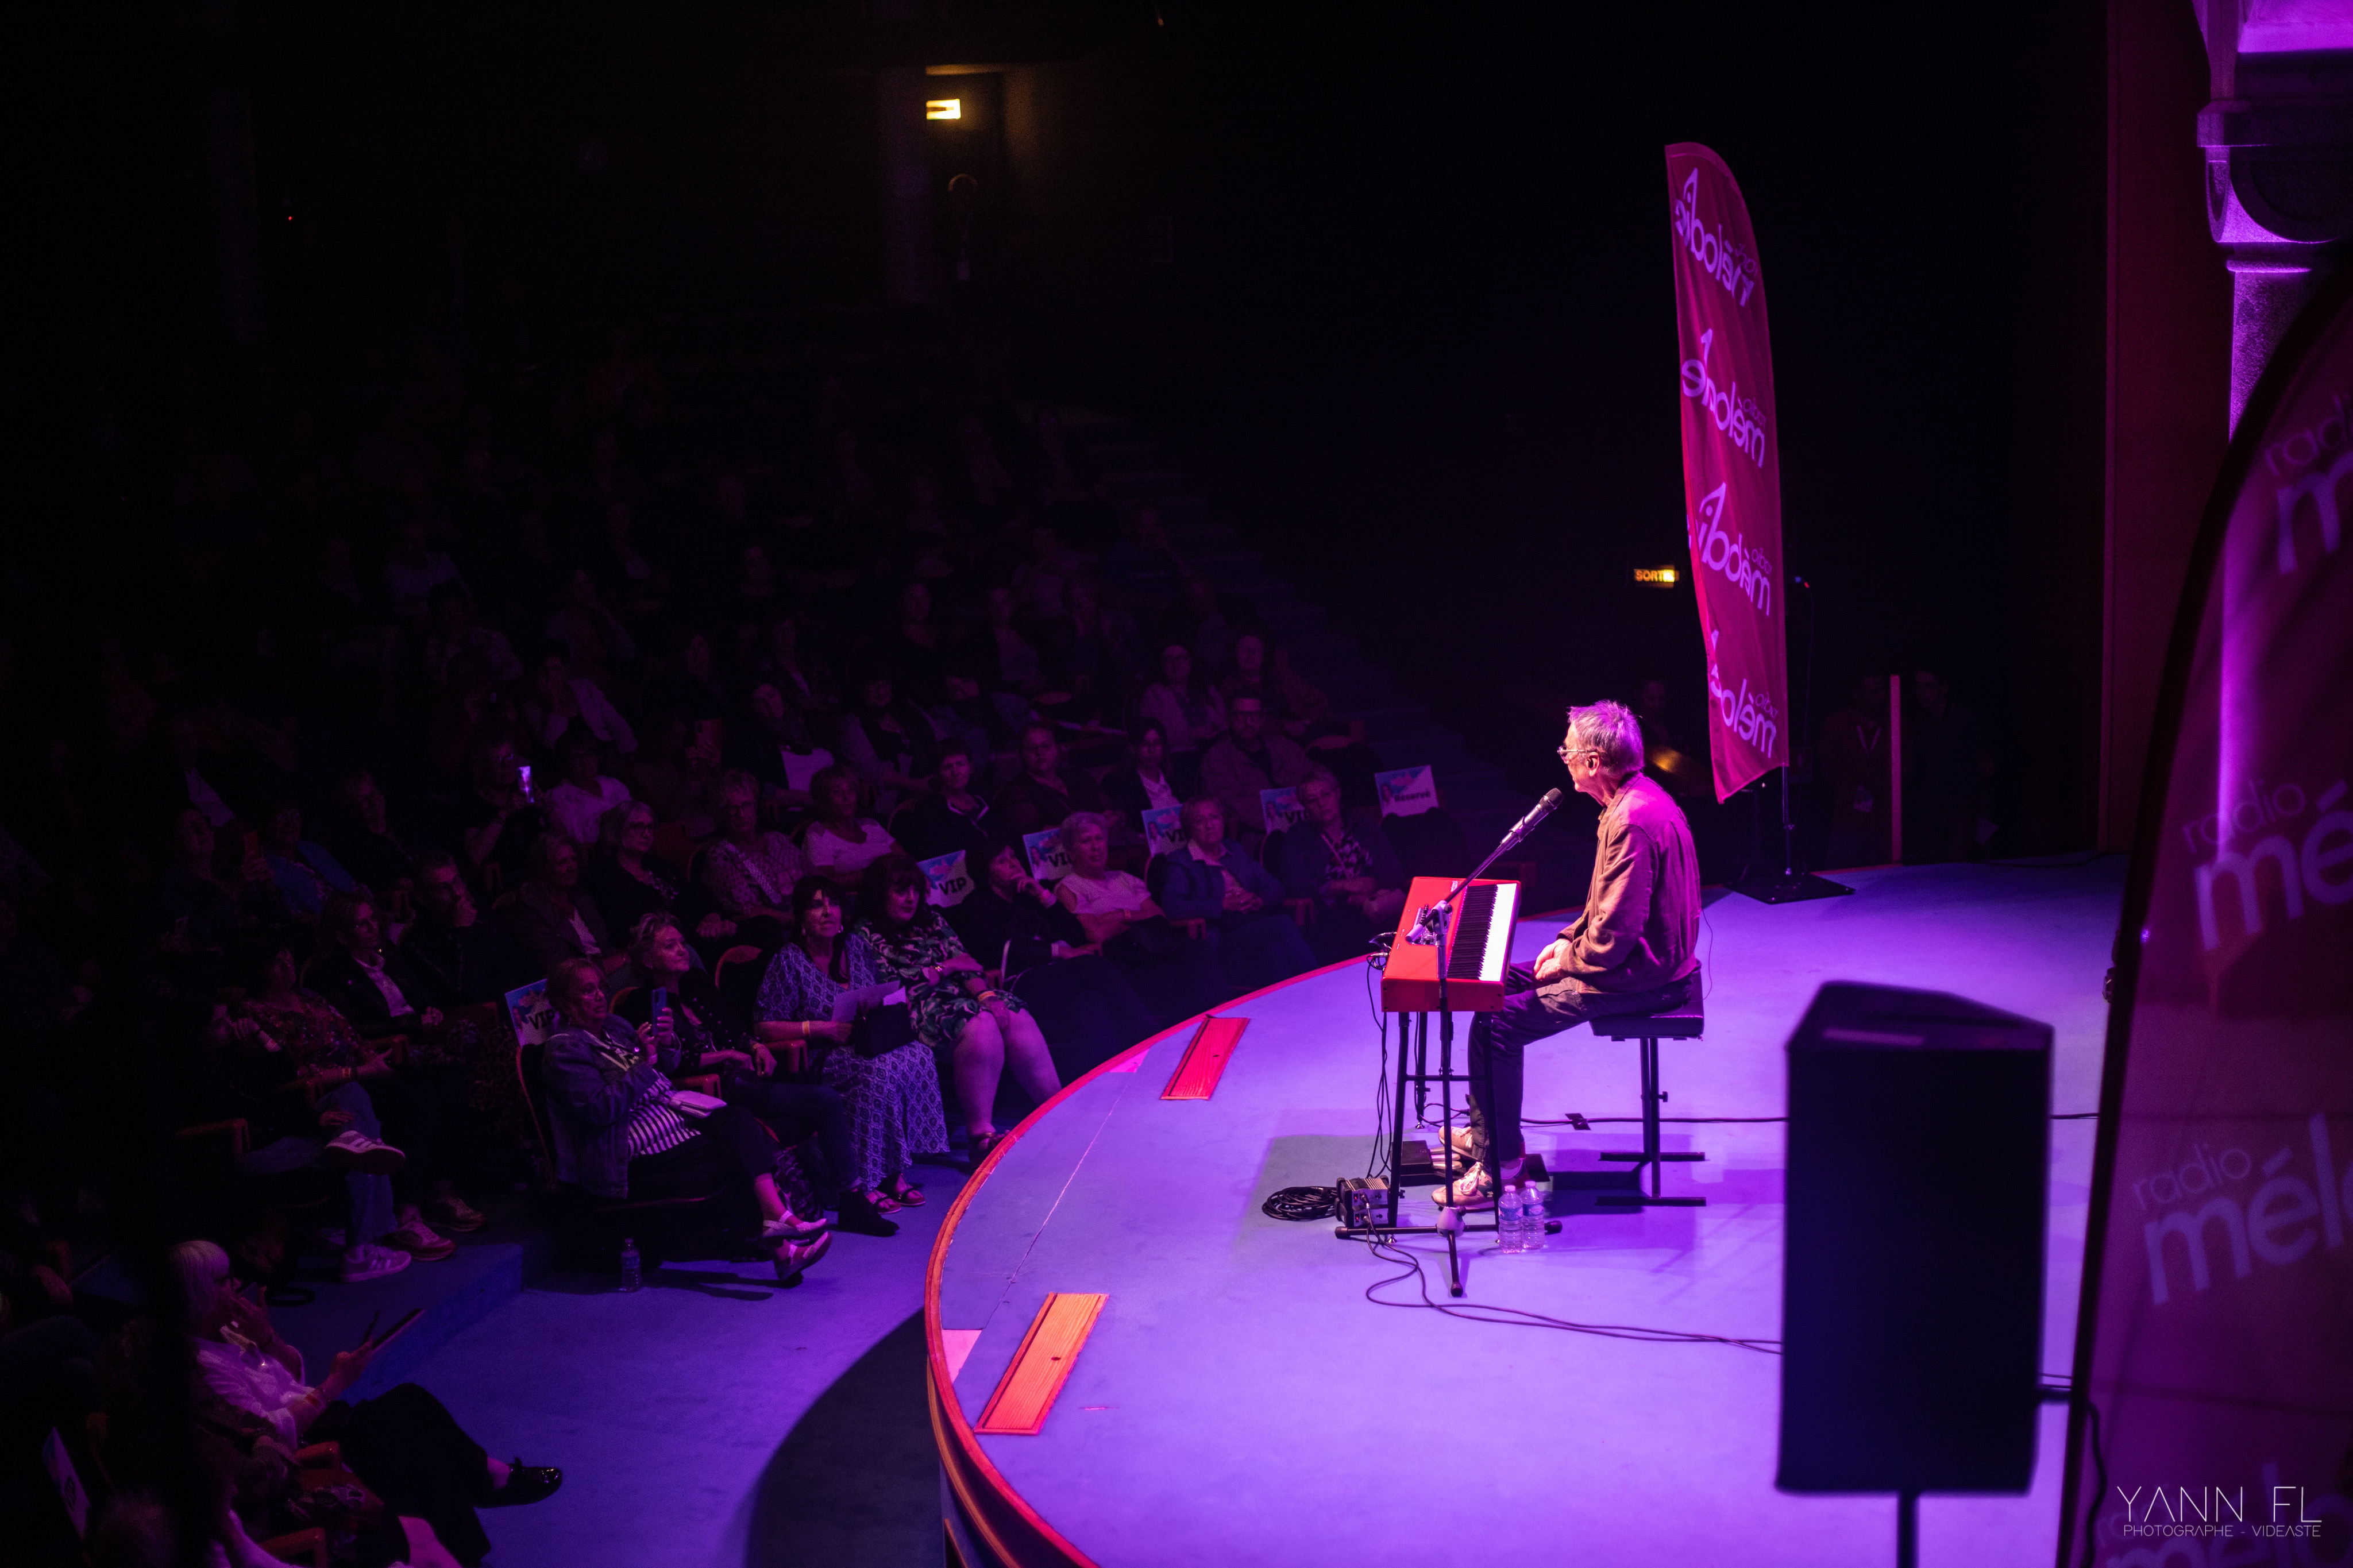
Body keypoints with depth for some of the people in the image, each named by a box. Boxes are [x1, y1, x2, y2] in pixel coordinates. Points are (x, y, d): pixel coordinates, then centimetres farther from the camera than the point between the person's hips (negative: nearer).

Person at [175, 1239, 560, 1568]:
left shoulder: (226, 1332, 6)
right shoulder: (203, 1362, -21)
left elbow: (295, 1372, 15)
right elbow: (272, 1432, -25)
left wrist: (267, 1336, -4)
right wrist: (333, 1385, -23)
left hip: (318, 1422, 9)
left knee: (412, 1402, -6)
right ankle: (490, 1478, 0)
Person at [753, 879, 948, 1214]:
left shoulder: (857, 947, 13)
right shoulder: (789, 961, -5)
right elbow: (764, 1028, -8)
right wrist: (823, 1028, -17)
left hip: (865, 1044, 6)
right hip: (819, 1058, -6)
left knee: (918, 1054, -25)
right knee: (880, 1069, -35)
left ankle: (894, 1172, -22)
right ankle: (861, 1182, -27)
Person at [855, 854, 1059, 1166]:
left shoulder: (931, 920, 23)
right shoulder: (866, 934, 4)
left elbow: (964, 962, 13)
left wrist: (985, 993, -8)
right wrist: (943, 969, -1)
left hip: (961, 996, 6)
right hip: (920, 1008, -6)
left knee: (1020, 1022, -22)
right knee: (980, 1028, -35)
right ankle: (981, 1134, -35)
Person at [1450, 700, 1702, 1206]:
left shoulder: (1631, 821, -27)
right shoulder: (1639, 795, 8)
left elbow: (1615, 935, -28)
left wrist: (1566, 961, -12)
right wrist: (1569, 938, 10)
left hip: (1635, 976, -11)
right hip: (1649, 958, 11)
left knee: (1496, 1023, -15)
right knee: (1506, 982, 17)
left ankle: (1497, 1163, -5)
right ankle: (1489, 1130, 25)